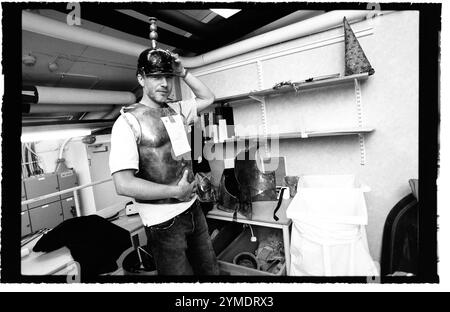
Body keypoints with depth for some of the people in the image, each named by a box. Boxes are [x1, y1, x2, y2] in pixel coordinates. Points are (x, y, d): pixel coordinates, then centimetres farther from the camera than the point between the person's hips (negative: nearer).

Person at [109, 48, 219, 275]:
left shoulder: (175, 110, 6)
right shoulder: (128, 121, -13)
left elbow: (208, 98, 20)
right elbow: (124, 184, -21)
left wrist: (183, 73, 6)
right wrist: (177, 192, -16)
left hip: (193, 208, 6)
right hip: (164, 222, -6)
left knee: (210, 270, 20)